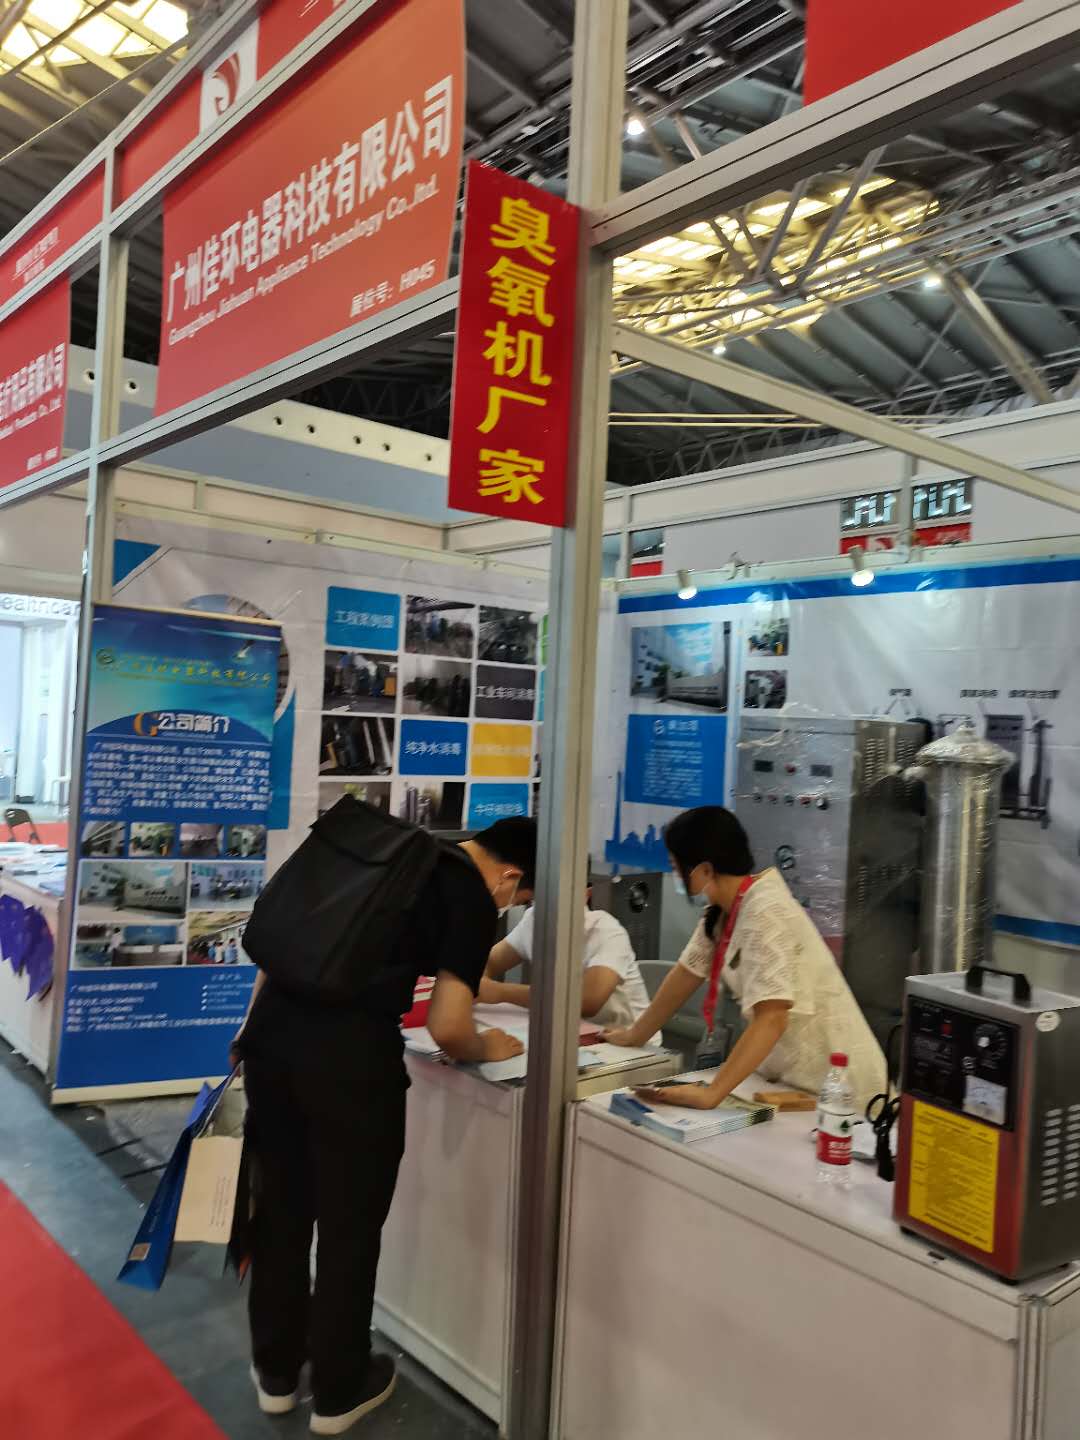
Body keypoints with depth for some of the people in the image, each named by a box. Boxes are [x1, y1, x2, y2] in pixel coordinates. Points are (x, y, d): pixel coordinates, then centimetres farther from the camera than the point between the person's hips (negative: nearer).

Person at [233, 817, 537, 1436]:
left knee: (280, 1207, 22)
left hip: (273, 1028, 7)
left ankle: (276, 1372, 40)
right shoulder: (475, 899, -1)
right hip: (347, 1053, -7)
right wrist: (487, 1048, 13)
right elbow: (446, 1028, -8)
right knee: (350, 1225, 14)